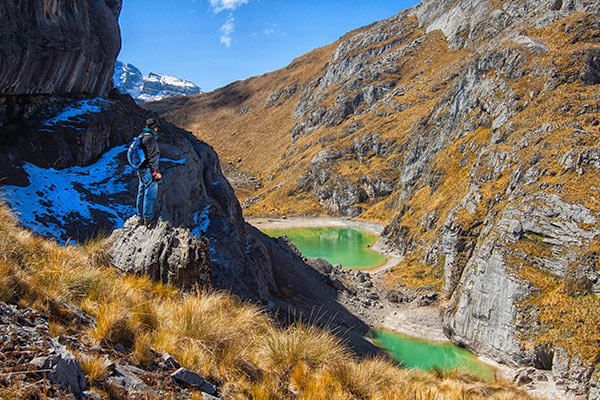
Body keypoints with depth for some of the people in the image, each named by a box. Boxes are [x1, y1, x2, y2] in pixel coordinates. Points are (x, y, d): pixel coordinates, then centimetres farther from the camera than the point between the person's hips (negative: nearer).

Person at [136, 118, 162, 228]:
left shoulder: (141, 137, 15)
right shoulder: (150, 138, -16)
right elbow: (152, 156, -21)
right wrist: (155, 172, -21)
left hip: (140, 170, 11)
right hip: (148, 170, -11)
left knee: (141, 193, 17)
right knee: (150, 194, -4)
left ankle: (140, 216, 27)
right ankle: (148, 218, 0)